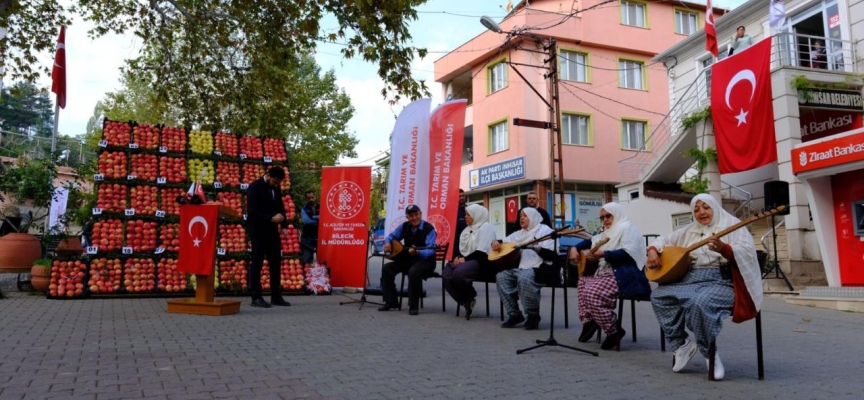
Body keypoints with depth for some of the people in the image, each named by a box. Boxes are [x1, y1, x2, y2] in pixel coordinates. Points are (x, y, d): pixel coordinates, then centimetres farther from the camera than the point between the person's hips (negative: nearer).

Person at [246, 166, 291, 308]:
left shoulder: (276, 188, 7)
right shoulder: (255, 187, -12)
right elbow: (252, 211, -18)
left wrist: (284, 224, -1)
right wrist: (271, 218, -26)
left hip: (272, 231, 7)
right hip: (258, 231, -6)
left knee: (276, 263, 6)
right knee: (257, 263, -1)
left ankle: (276, 296, 12)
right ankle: (256, 297, 5)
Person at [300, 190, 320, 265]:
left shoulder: (321, 207, 6)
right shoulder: (304, 209, 3)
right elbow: (306, 221, -14)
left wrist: (314, 217, -16)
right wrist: (319, 220, -12)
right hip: (308, 238, -1)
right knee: (306, 261, -1)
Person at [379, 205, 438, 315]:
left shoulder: (429, 229, -17)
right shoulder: (404, 226, 1)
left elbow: (430, 251, -27)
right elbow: (392, 236, 14)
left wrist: (417, 252, -47)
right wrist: (387, 242, -10)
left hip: (425, 261, -6)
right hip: (408, 259, 6)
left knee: (413, 272, -38)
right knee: (387, 268, -11)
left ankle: (414, 305, -22)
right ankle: (391, 302, 1)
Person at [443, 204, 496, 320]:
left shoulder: (486, 227, -6)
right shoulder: (468, 229, 21)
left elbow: (482, 251, -16)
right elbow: (463, 248, 19)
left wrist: (465, 259, -17)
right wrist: (458, 257, -3)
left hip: (482, 261, -9)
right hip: (467, 260, 9)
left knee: (458, 273, -34)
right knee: (446, 275, -16)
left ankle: (470, 297, -8)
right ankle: (466, 302, -6)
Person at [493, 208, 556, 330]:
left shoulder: (545, 230, -1)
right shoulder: (519, 234, 21)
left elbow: (553, 255, -12)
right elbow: (504, 241, 24)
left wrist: (537, 248, -27)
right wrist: (495, 242, 1)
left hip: (540, 267, -7)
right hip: (520, 267, 7)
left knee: (524, 278, -37)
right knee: (501, 276, -15)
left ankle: (533, 315, -18)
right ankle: (514, 314, -9)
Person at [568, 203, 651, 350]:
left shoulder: (627, 228, -6)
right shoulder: (608, 233, 22)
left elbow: (628, 253, -22)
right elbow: (590, 241, 32)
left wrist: (603, 254, -31)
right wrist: (575, 248, 13)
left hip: (624, 276, -11)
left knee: (591, 292, -26)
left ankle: (614, 331, -16)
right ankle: (589, 321, 9)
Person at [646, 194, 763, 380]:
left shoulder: (732, 226, 2)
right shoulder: (689, 231, 20)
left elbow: (746, 252, -13)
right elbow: (662, 240, 25)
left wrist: (723, 248, -33)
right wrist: (653, 251, 3)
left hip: (721, 281, -6)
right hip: (690, 279, 7)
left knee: (700, 302, -37)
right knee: (659, 295, -16)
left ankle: (710, 353, -13)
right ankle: (682, 344, -4)